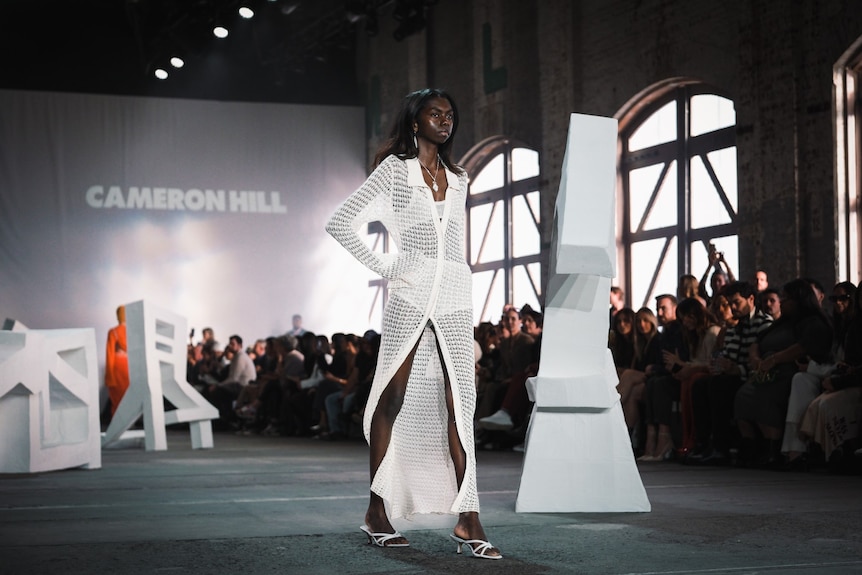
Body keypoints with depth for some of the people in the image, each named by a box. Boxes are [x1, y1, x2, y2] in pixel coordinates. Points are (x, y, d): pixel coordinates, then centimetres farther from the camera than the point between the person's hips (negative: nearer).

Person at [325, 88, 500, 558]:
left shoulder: (457, 179, 19)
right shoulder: (394, 170, 4)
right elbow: (340, 223, 0)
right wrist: (383, 268, -5)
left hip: (455, 299, 4)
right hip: (410, 296, -4)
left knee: (460, 405, -5)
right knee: (393, 401, 1)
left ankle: (467, 520, -8)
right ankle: (377, 510, 9)